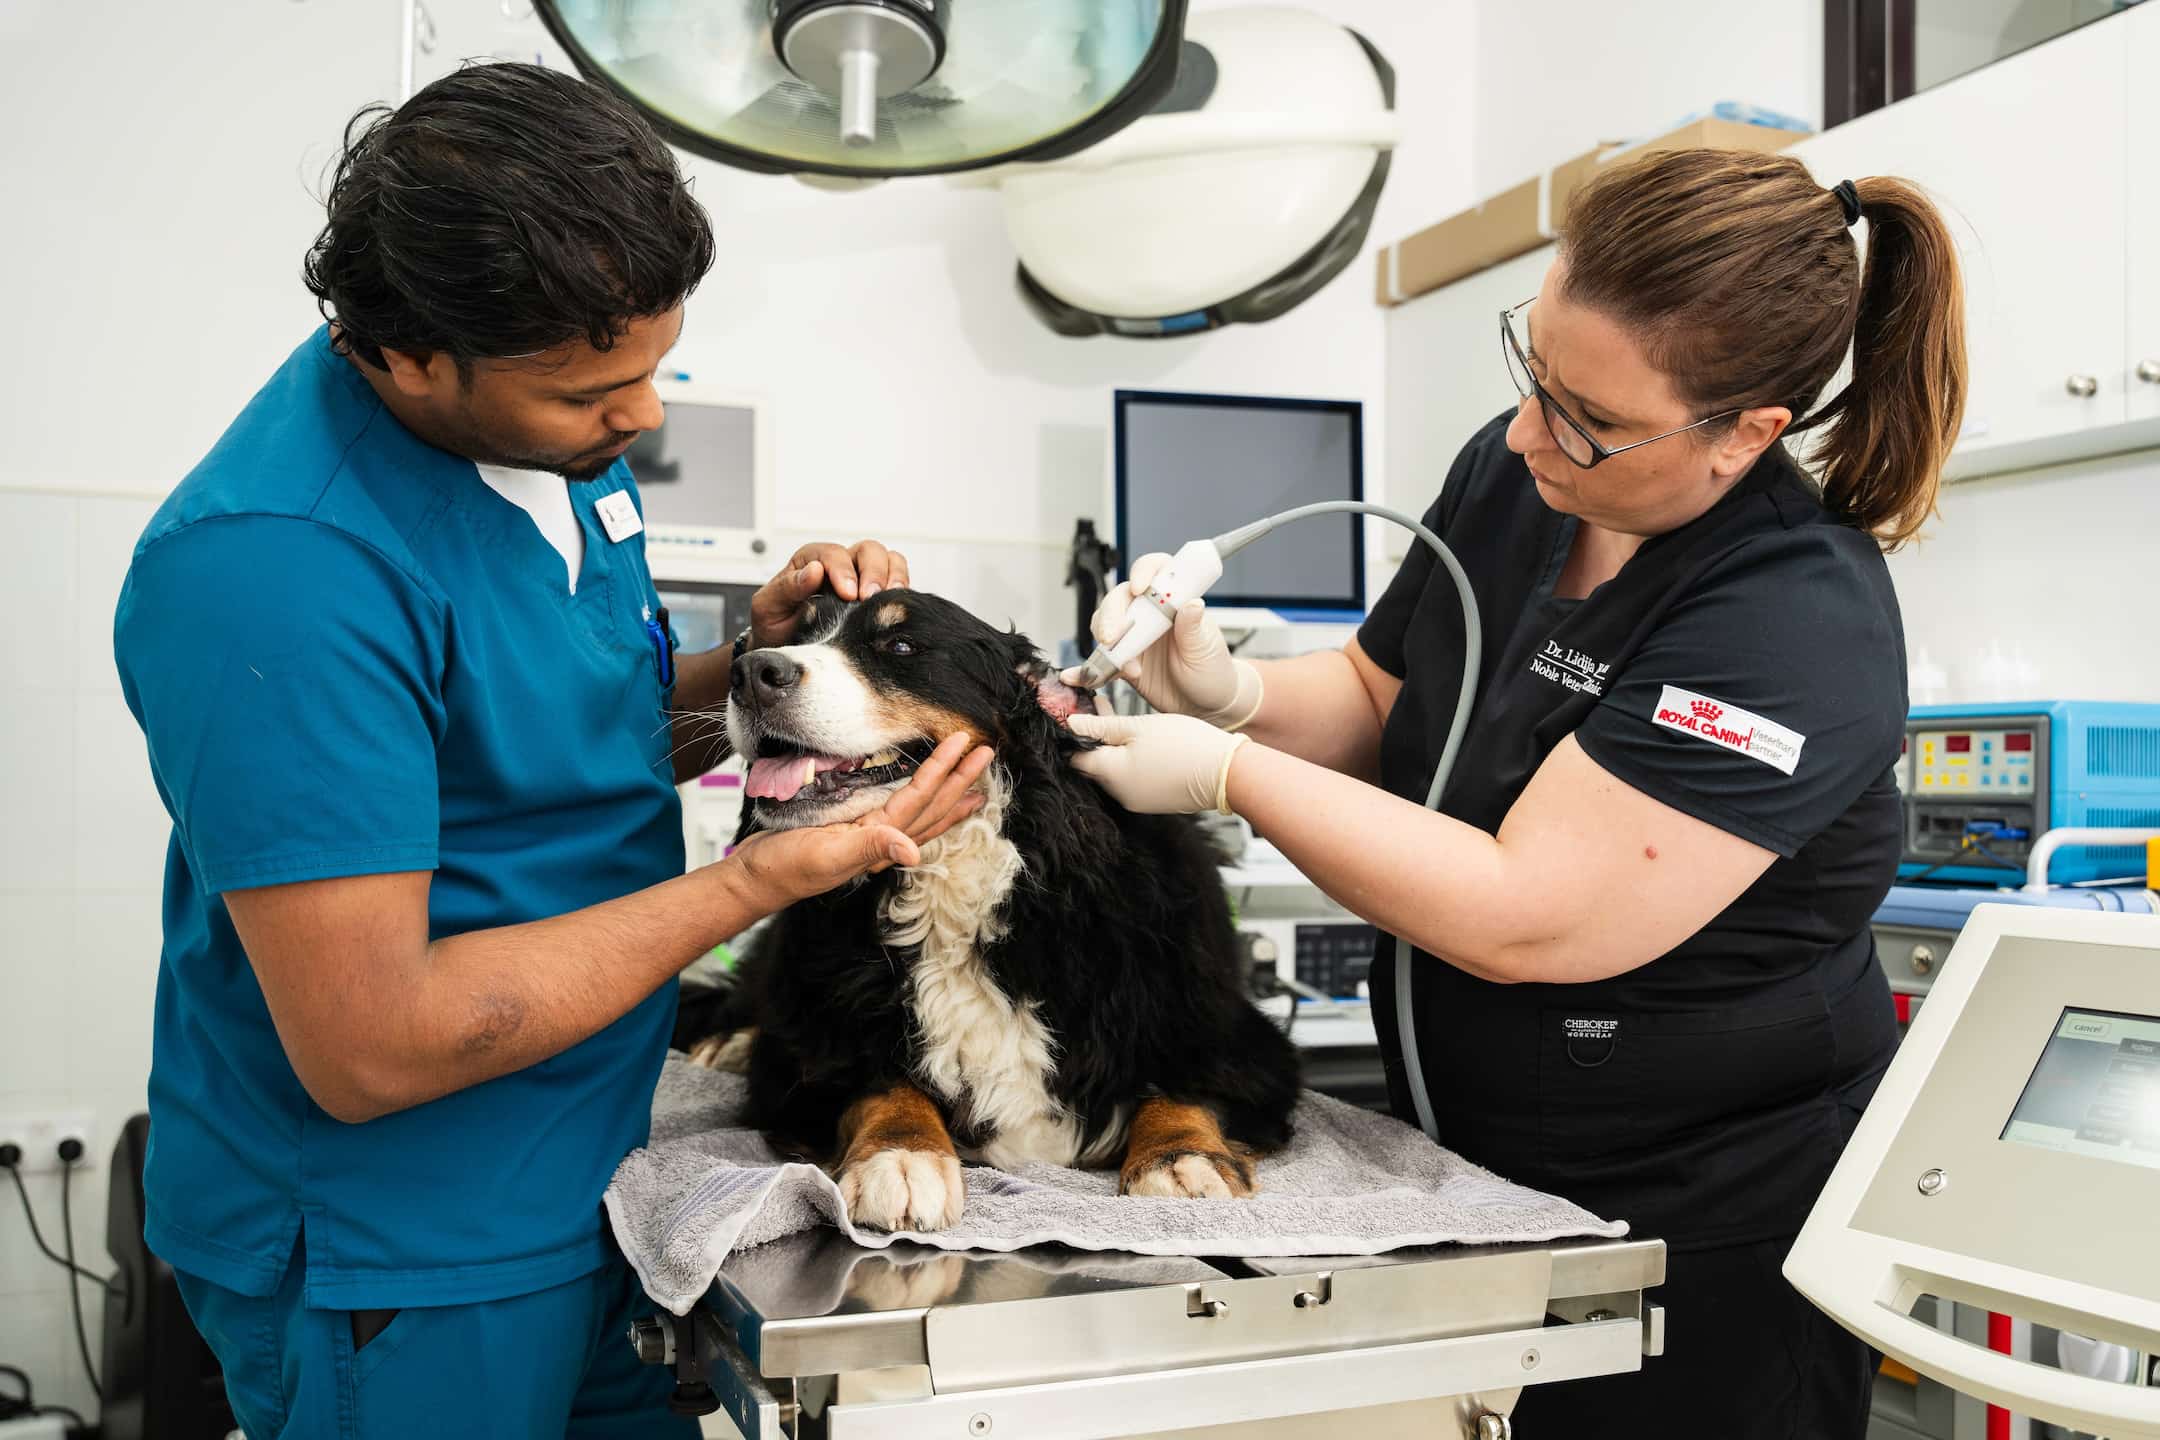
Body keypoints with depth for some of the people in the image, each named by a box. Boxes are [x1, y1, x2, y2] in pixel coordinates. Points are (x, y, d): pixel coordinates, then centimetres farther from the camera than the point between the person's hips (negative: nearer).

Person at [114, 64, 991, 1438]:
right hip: (392, 1266, -7)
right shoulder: (281, 571, -28)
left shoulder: (551, 423, -2)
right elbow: (366, 1048, -27)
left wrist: (756, 661, -9)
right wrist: (767, 875, -26)